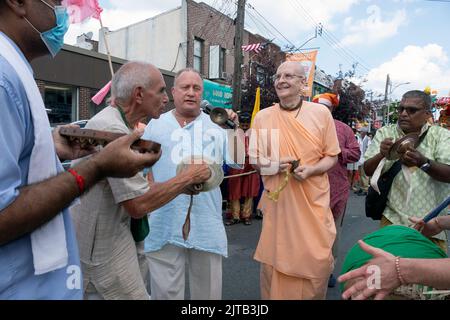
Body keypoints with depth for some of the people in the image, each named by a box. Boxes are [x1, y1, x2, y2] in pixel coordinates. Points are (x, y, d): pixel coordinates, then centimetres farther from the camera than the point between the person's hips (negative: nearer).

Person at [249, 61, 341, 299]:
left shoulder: (321, 113, 1)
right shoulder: (263, 116, 2)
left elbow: (331, 156, 4)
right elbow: (255, 159, 6)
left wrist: (310, 169, -16)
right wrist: (274, 165, -16)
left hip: (313, 202, 0)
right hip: (277, 201, 1)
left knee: (317, 262, 6)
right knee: (274, 260, 8)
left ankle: (314, 296, 33)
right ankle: (275, 296, 31)